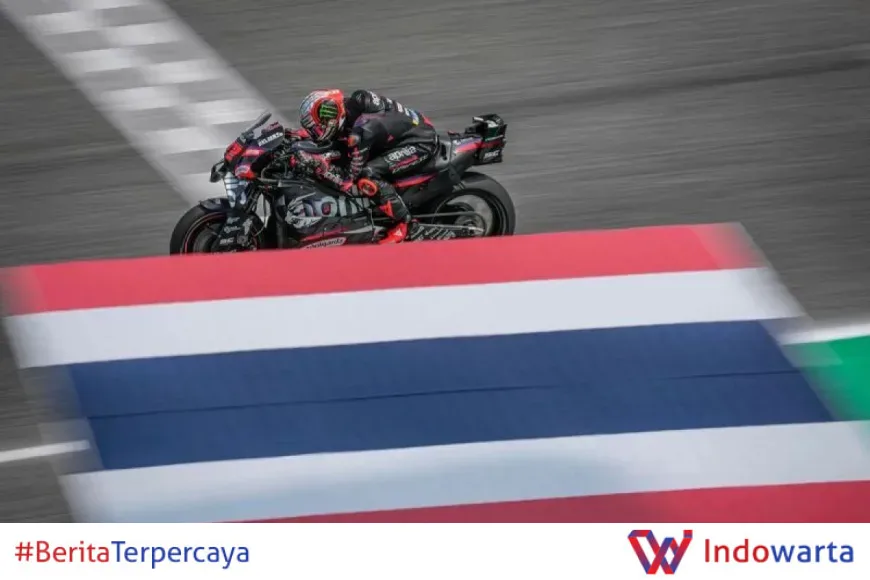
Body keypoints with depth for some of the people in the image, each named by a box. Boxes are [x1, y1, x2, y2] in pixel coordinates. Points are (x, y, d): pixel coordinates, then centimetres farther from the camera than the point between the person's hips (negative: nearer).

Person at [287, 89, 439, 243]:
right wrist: (299, 134, 5)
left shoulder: (361, 130, -32)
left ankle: (407, 226, -12)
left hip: (421, 143, -10)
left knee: (368, 177, -27)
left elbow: (349, 180, -26)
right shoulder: (350, 104, -8)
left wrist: (319, 165, -33)